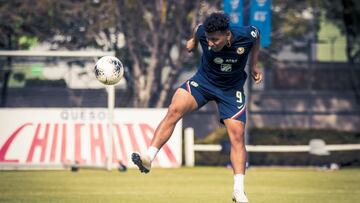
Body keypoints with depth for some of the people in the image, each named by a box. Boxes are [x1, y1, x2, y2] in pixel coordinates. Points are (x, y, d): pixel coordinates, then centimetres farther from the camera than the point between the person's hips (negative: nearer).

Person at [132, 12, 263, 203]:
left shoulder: (246, 35, -26)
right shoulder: (203, 33, -23)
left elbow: (257, 35, 0)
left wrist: (253, 65, 4)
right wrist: (193, 40, 22)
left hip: (232, 89, 0)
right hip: (203, 80, 0)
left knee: (237, 134, -12)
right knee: (174, 109, -24)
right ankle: (148, 157, -32)